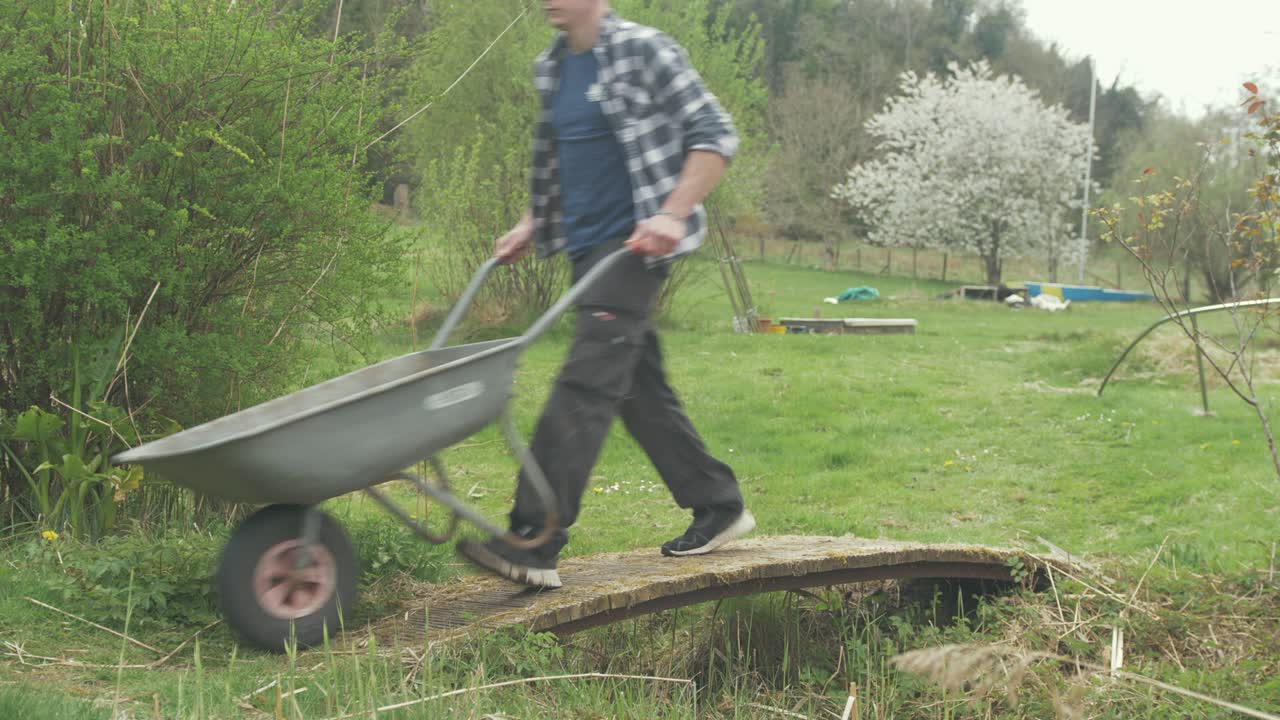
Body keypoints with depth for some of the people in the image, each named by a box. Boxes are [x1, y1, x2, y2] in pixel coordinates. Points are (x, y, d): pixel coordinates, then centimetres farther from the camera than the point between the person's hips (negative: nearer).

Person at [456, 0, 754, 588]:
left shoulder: (644, 52, -9)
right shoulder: (551, 69, 14)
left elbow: (715, 135, -11)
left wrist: (674, 215, -21)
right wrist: (531, 224, 14)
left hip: (632, 245, -8)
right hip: (584, 249, 8)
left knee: (586, 382, -14)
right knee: (639, 388, 12)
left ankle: (534, 544, -17)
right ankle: (718, 505, 25)